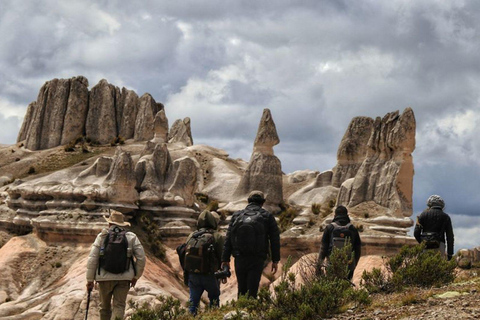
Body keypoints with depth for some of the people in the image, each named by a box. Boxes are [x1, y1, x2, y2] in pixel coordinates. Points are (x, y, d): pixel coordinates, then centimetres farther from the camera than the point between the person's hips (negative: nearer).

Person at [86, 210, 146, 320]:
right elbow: (141, 258, 0)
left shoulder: (102, 236, 0)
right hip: (124, 278, 0)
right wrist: (136, 276, 12)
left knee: (105, 307, 17)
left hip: (104, 278, 0)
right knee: (119, 307, -1)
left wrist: (90, 280, 3)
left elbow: (92, 259, -3)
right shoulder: (131, 237, 2)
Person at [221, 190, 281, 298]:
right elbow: (275, 239, 0)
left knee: (242, 289, 15)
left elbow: (228, 239, 4)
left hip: (240, 259, 2)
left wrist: (225, 259, 5)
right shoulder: (267, 216, 2)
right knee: (252, 290, -4)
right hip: (257, 260, -2)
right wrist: (275, 260, 5)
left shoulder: (237, 216, 7)